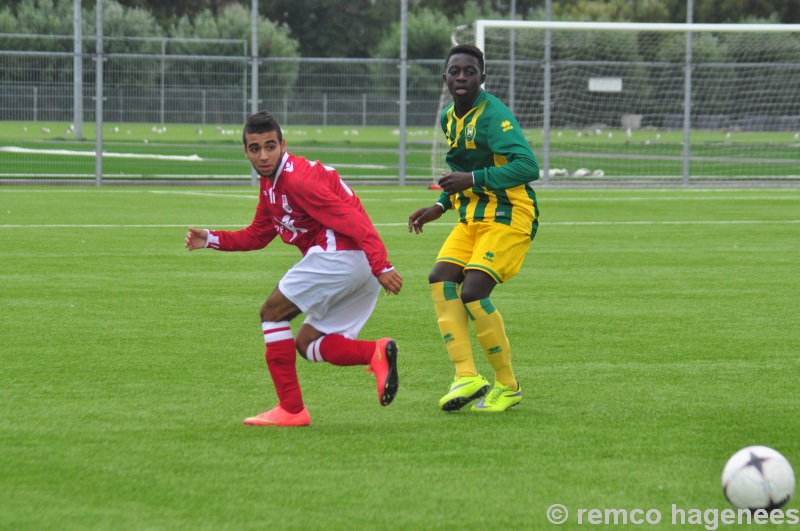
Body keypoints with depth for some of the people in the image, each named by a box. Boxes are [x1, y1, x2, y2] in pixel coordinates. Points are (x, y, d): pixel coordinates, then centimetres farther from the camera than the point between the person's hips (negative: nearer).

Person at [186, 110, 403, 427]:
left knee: (273, 312, 1)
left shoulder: (298, 180, -13)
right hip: (361, 271, 10)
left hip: (339, 255, -10)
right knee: (307, 344, 13)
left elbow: (352, 222, -21)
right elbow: (257, 235, 30)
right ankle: (376, 353, -11)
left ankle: (291, 409, -2)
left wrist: (382, 267, -29)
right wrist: (210, 239, 17)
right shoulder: (270, 186, 18)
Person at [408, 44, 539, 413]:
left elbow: (527, 167, -26)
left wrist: (473, 179, -28)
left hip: (509, 218, -8)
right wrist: (441, 206, 17)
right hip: (472, 218, 8)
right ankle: (466, 376, -14)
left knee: (472, 291, -20)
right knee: (441, 278, -13)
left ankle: (507, 385, -4)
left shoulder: (494, 116, -16)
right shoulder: (449, 119, 12)